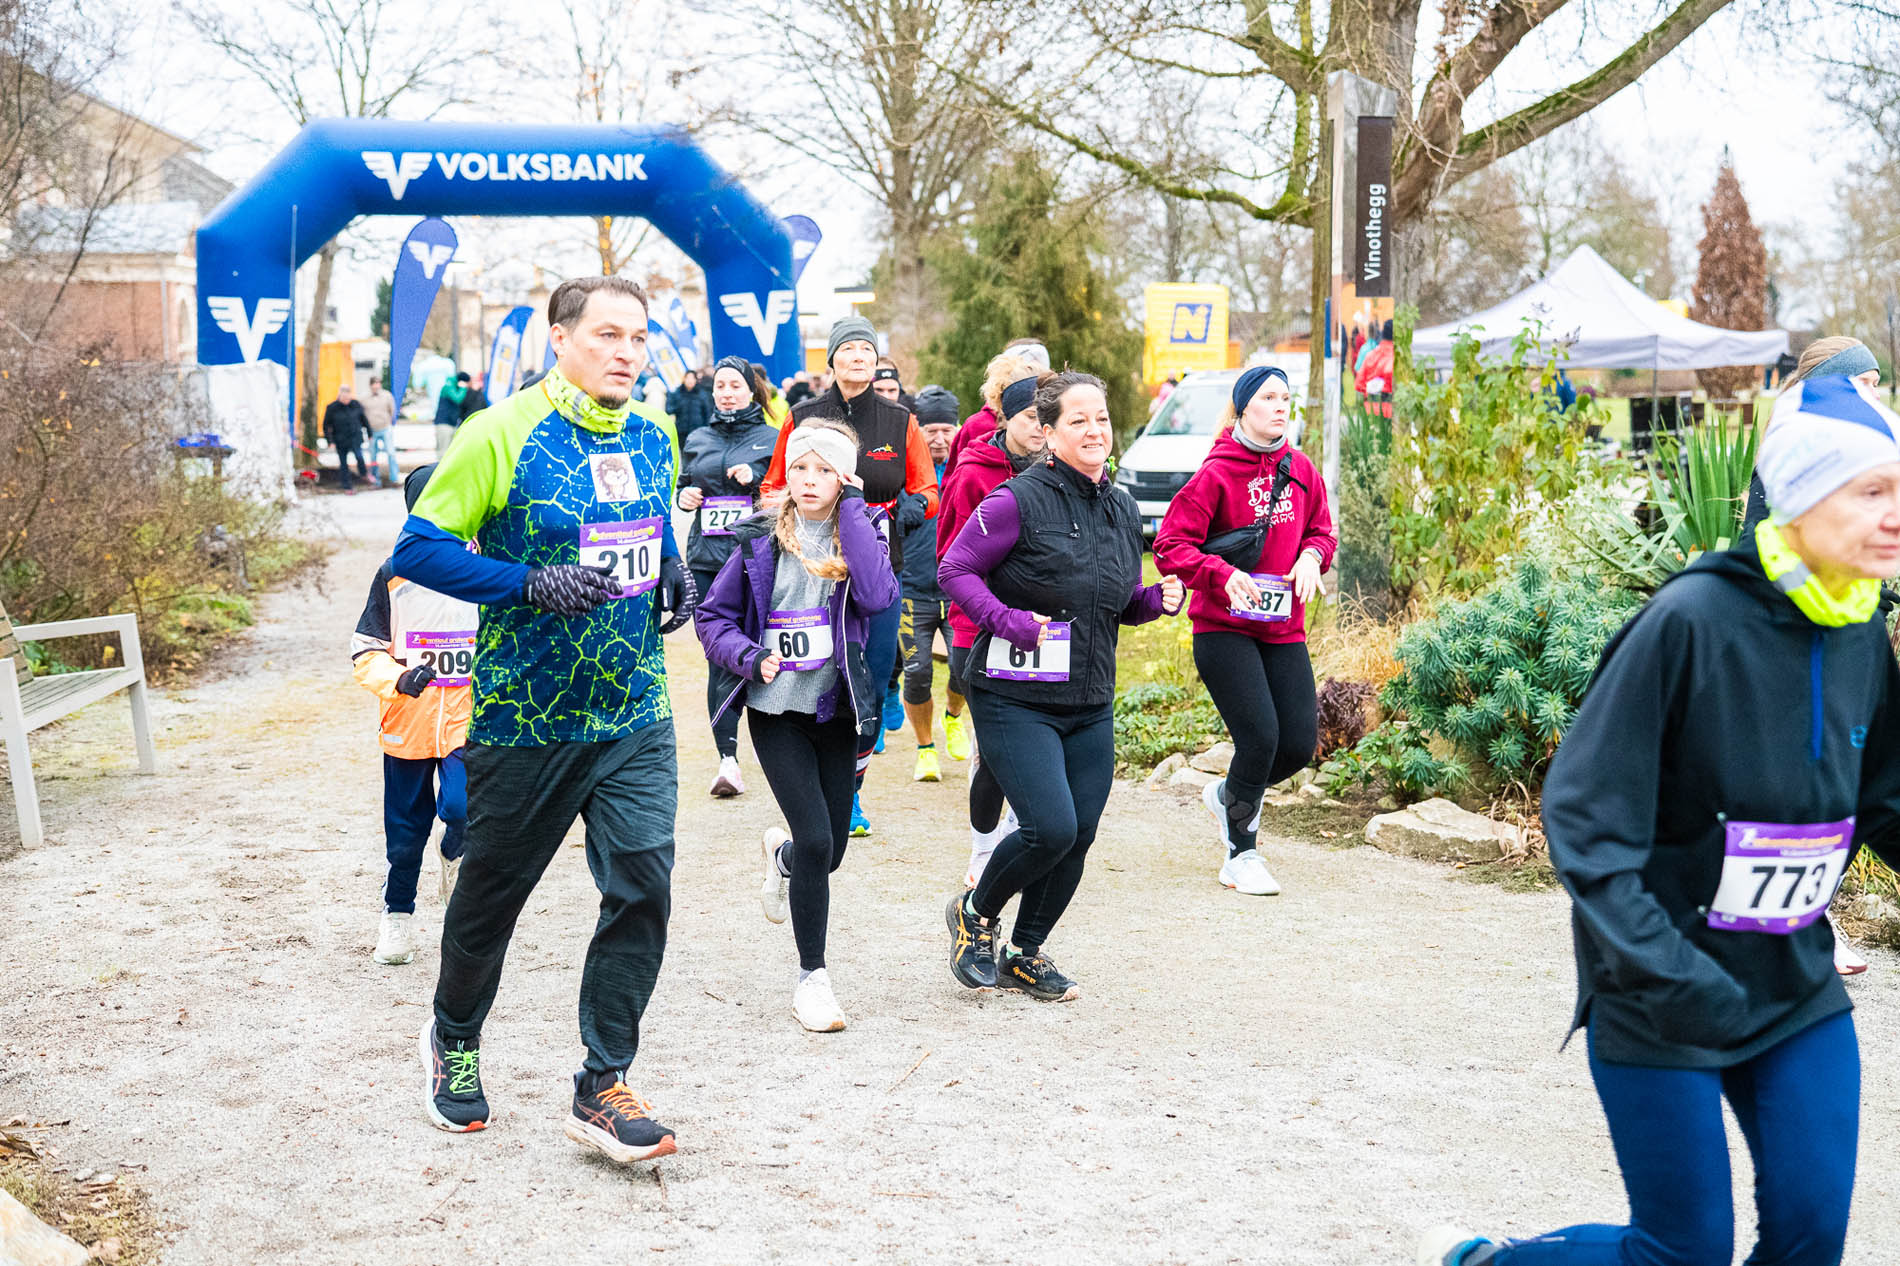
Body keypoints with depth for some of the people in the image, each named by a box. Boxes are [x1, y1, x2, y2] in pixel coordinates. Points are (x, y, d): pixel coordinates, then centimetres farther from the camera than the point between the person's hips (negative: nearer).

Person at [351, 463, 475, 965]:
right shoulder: (394, 577, -2)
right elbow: (365, 652, 0)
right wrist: (398, 681, -19)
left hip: (469, 726, -1)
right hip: (406, 728, 1)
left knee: (461, 809, -23)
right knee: (404, 832, 10)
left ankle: (456, 854, 13)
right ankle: (397, 916, 33)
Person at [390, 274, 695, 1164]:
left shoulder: (654, 437, 6)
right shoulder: (503, 434, -12)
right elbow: (418, 547, -11)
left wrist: (672, 572, 4)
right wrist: (532, 584, -23)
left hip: (635, 718, 4)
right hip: (525, 716, -4)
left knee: (643, 887, -5)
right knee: (492, 892, 12)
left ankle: (602, 1089, 7)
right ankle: (453, 1040, 40)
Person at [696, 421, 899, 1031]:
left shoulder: (863, 530, -1)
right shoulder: (761, 541, 0)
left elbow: (877, 595, -22)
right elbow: (714, 615, 6)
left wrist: (851, 510, -17)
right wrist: (749, 658, -12)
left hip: (838, 711, 2)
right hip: (776, 710, -2)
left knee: (830, 850, 9)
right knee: (816, 840, -13)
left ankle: (780, 854, 48)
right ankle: (811, 977, 3)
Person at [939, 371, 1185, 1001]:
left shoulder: (1122, 510, 9)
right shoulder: (1018, 500, -13)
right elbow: (955, 570, -9)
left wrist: (1156, 599, -1)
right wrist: (1007, 620, -22)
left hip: (1091, 706, 7)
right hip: (1015, 700, -7)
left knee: (1078, 838, 6)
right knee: (1051, 828, -16)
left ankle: (1024, 955, 27)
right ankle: (974, 914, 14)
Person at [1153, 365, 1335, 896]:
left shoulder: (1301, 470, 7)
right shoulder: (1217, 473, -8)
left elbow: (1321, 531, 19)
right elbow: (1170, 545, -10)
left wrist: (1311, 555, -4)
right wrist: (1223, 575, -24)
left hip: (1283, 629, 6)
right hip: (1223, 628, -5)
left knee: (1300, 743, 1)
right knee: (1260, 737, -12)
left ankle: (1227, 796, 32)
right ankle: (1240, 855, 8)